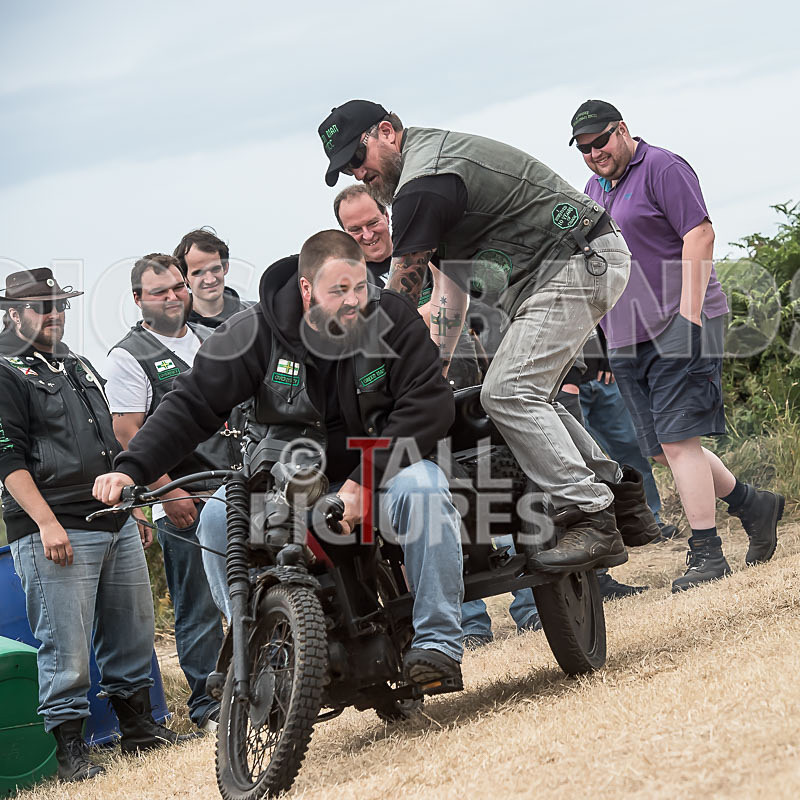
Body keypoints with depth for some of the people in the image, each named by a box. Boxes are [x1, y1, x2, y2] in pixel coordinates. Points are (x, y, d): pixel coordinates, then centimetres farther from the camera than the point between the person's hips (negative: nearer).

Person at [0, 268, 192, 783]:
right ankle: (70, 750, -1)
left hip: (117, 526, 8)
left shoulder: (79, 367, 22)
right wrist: (46, 522, -20)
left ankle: (139, 726, 26)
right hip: (55, 533, -8)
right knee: (66, 646, -8)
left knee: (133, 633, 13)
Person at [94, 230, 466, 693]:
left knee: (421, 487, -35)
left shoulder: (393, 320, -11)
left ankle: (438, 645, -29)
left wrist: (363, 481, -28)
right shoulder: (257, 333, -10)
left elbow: (430, 405, -17)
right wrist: (131, 469, -21)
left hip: (383, 463, -1)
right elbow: (193, 404, -7)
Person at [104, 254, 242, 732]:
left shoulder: (211, 339, 17)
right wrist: (167, 493, -15)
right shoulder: (130, 355, -4)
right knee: (199, 609, -2)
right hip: (184, 503, -6)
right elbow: (128, 432, -9)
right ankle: (207, 705, 5)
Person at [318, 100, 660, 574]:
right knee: (528, 397, 16)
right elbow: (450, 282, 18)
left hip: (579, 265, -11)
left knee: (508, 395, -17)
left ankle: (590, 522, -20)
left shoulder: (421, 186, -16)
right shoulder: (437, 154, 18)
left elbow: (400, 299, -10)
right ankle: (623, 500, 18)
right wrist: (437, 366, 11)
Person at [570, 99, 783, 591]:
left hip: (678, 326, -8)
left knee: (677, 440, -13)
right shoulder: (593, 191, 19)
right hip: (628, 339, 8)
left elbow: (699, 235, -14)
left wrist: (689, 315, -21)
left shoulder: (661, 169, -5)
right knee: (662, 448, 6)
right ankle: (753, 504, 22)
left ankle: (707, 554, -8)